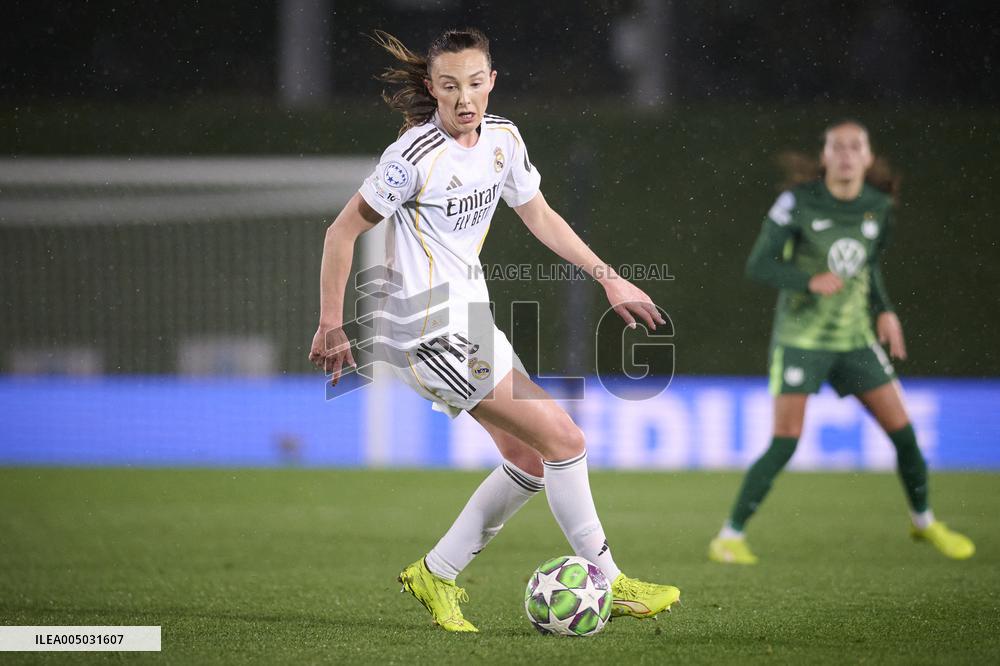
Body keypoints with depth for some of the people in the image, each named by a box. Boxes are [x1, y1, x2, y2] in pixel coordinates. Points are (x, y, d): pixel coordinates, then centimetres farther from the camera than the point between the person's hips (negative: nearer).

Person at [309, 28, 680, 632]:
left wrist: (609, 279, 14)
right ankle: (607, 583, 2)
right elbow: (343, 232, -12)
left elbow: (538, 216, 17)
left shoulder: (503, 138, 3)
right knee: (564, 439, -9)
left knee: (532, 461, 10)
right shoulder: (416, 157, -19)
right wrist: (332, 326, -11)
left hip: (469, 321, 9)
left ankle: (436, 575, 19)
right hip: (429, 332, -9)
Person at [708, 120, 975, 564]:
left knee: (903, 431, 3)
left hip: (855, 337, 4)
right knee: (785, 444, -13)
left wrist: (885, 311, 4)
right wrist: (810, 281, -28)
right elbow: (759, 266, -13)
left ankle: (924, 522, 26)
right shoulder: (798, 203, -12)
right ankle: (730, 536, -1)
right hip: (800, 339, -4)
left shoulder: (878, 207, 1)